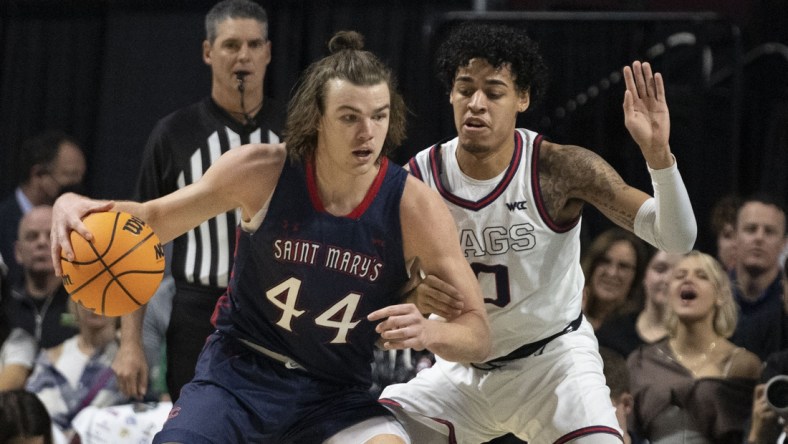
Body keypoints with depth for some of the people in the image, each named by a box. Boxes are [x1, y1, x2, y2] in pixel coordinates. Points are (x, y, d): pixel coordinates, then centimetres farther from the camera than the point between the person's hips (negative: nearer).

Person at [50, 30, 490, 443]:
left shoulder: (414, 206, -15)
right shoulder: (261, 172, -13)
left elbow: (478, 334, -11)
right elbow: (157, 219, 4)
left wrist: (428, 331, -35)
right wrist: (78, 206, -17)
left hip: (337, 393, 0)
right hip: (240, 371, 1)